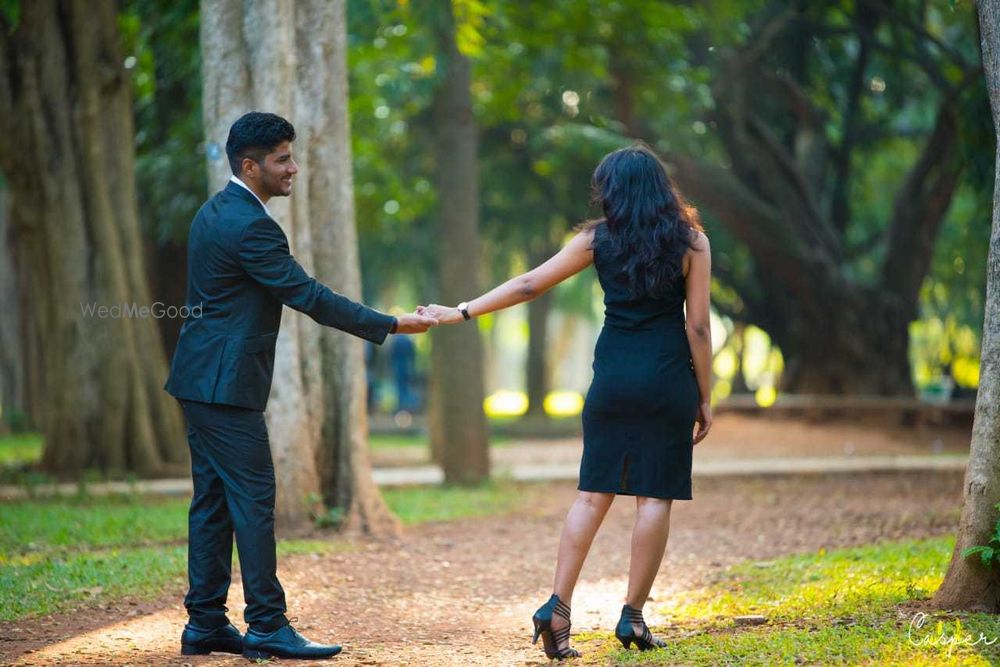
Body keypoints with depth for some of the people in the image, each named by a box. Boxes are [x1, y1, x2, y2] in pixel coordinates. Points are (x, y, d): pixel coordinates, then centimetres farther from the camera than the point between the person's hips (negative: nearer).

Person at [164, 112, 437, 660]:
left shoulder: (215, 212, 15)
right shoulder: (250, 225, -17)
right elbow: (309, 297, -18)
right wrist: (391, 325, -13)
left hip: (201, 381, 10)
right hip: (226, 386, -10)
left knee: (213, 502, 11)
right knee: (254, 500, -7)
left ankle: (205, 625, 13)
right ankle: (267, 628, -4)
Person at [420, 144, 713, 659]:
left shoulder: (598, 239, 4)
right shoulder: (691, 241, 0)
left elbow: (529, 285, 3)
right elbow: (698, 326, -2)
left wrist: (461, 312, 10)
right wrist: (703, 398, 4)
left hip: (613, 378, 2)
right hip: (669, 380, -2)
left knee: (594, 492, 5)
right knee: (655, 496, 2)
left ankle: (558, 607, -5)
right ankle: (632, 615, 2)